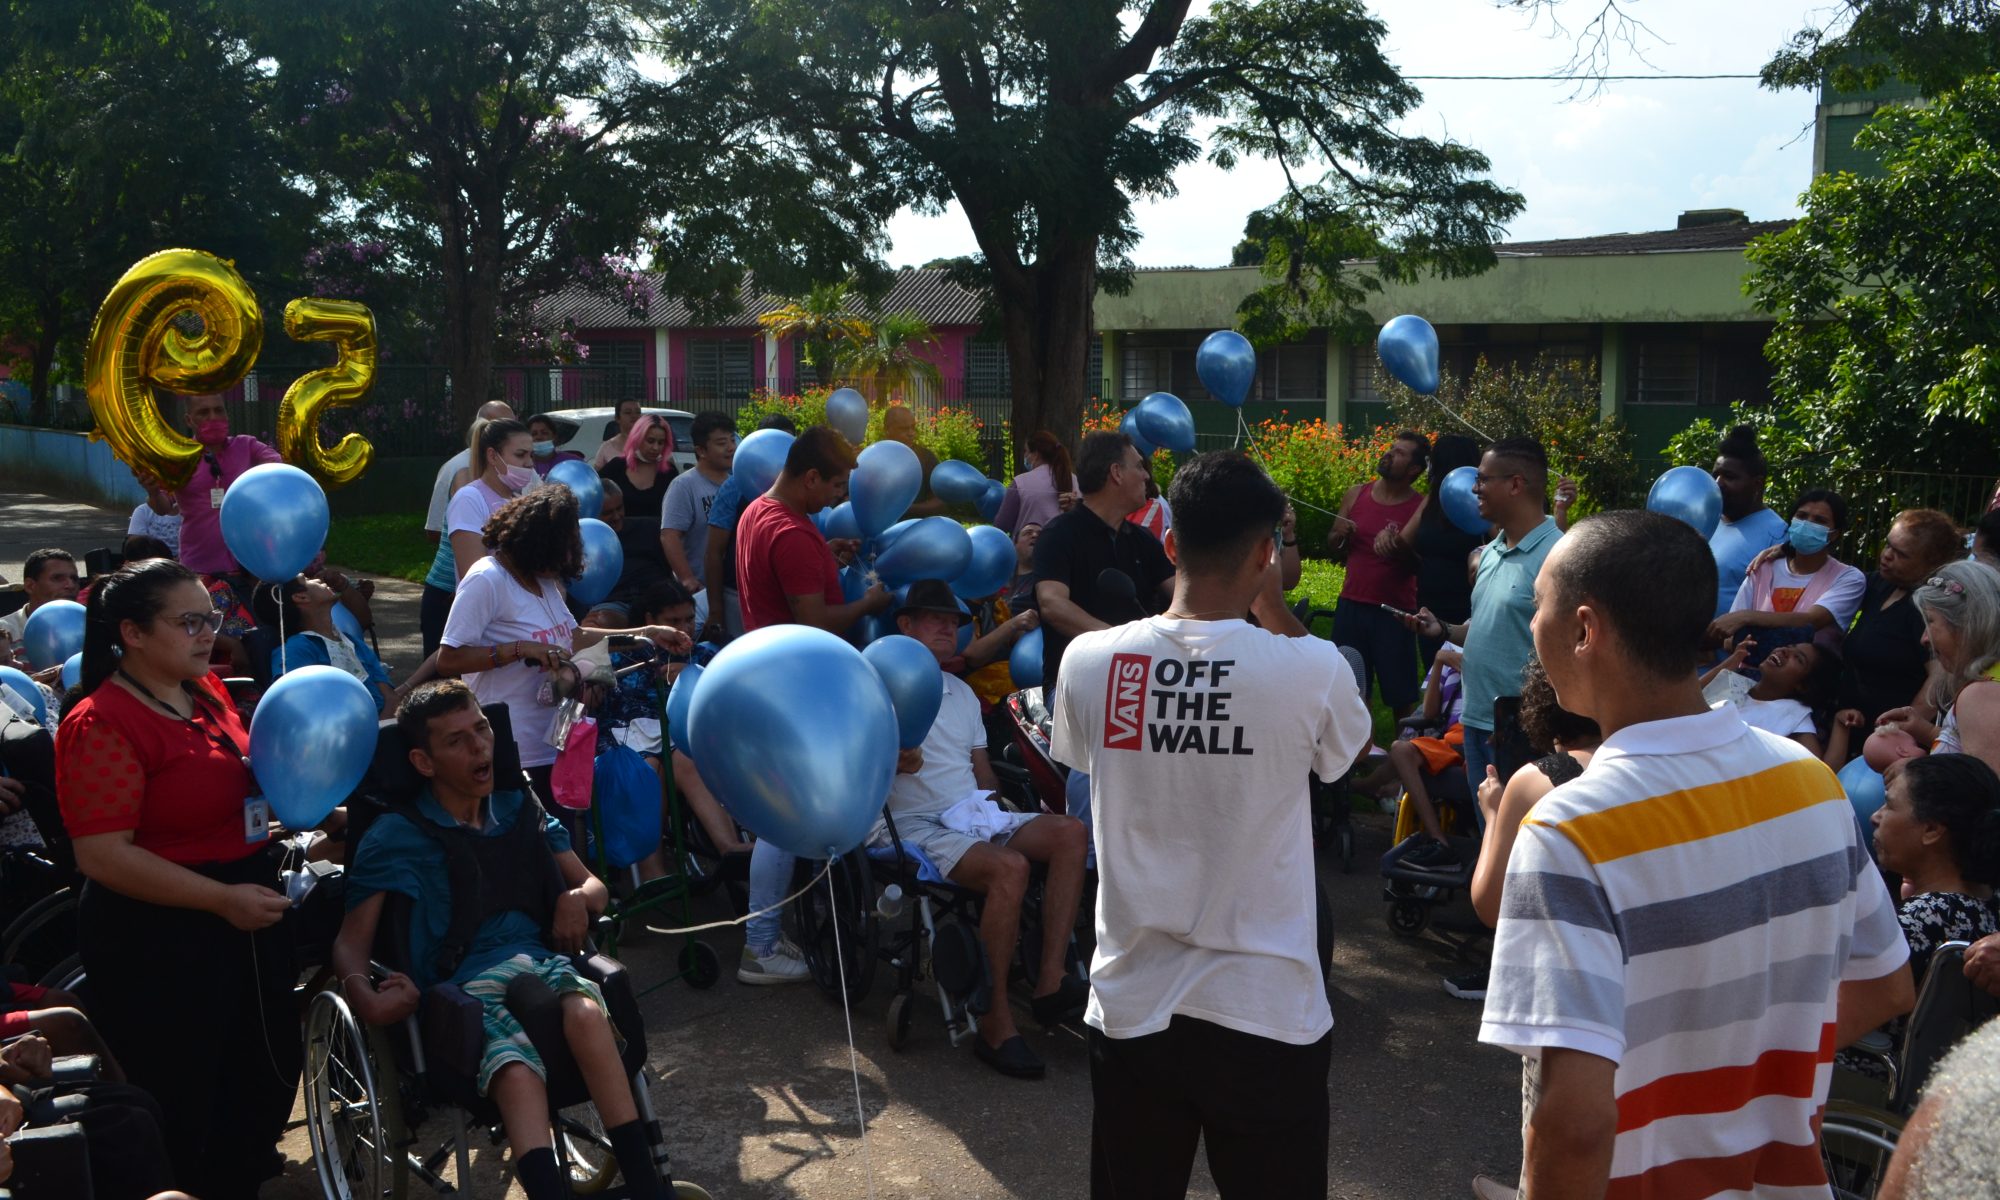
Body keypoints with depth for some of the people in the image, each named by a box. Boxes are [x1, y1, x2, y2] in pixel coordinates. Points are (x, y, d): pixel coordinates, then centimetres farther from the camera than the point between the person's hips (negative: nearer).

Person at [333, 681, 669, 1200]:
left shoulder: (521, 810, 22)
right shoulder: (396, 838, 11)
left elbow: (594, 886, 25)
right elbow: (351, 941, 4)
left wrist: (578, 899, -1)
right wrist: (363, 995, -19)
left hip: (543, 959, 2)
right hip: (463, 984, -2)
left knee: (585, 1011, -36)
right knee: (517, 1072, -37)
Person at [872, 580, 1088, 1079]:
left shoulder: (962, 692, 24)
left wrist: (994, 816, 8)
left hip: (975, 816, 7)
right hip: (914, 826, -7)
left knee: (1069, 832, -19)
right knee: (1009, 868, -34)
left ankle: (1050, 982, -24)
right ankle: (995, 1023, -26)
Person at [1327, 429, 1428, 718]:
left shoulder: (1420, 508, -4)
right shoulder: (1355, 495, 6)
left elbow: (1421, 565, -7)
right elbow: (1332, 551, 13)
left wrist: (1396, 546, -25)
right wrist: (1340, 537, -9)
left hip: (1394, 612, -3)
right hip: (1350, 606, 3)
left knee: (1401, 696, 2)